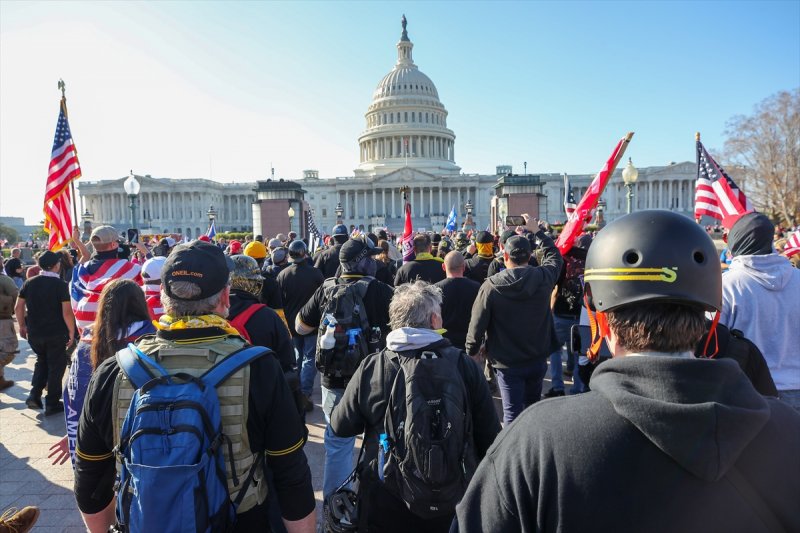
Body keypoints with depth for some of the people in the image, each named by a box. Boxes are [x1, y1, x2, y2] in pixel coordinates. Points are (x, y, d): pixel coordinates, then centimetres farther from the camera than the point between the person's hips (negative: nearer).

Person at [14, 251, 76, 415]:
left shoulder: (30, 283, 1)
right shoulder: (60, 285, -14)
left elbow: (18, 307, 6)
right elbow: (67, 312, -18)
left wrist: (22, 325, 19)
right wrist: (71, 332, -7)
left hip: (34, 333, 5)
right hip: (56, 334, -5)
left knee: (41, 361, 26)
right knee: (56, 366, 9)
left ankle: (34, 395, 17)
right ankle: (52, 404, 15)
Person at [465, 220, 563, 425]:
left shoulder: (491, 286, -17)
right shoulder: (543, 277, -9)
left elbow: (477, 325, -13)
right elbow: (554, 256, 14)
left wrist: (471, 352, 3)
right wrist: (539, 231, 22)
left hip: (507, 363, -4)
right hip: (538, 360, 4)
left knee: (512, 413, 3)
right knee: (532, 405, 24)